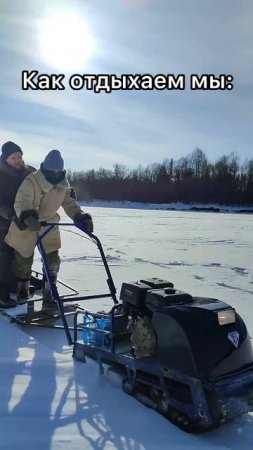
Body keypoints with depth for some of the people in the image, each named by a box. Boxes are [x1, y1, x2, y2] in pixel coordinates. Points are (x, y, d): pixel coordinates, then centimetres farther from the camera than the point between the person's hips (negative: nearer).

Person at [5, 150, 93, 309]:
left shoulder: (64, 185, -4)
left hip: (49, 226, 4)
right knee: (24, 260, 10)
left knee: (53, 260, -5)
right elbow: (21, 203, -33)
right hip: (26, 227, -3)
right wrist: (27, 217, -53)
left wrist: (82, 218, -16)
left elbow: (70, 203, 1)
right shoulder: (31, 181, -22)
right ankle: (23, 290, 35)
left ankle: (48, 295, 5)